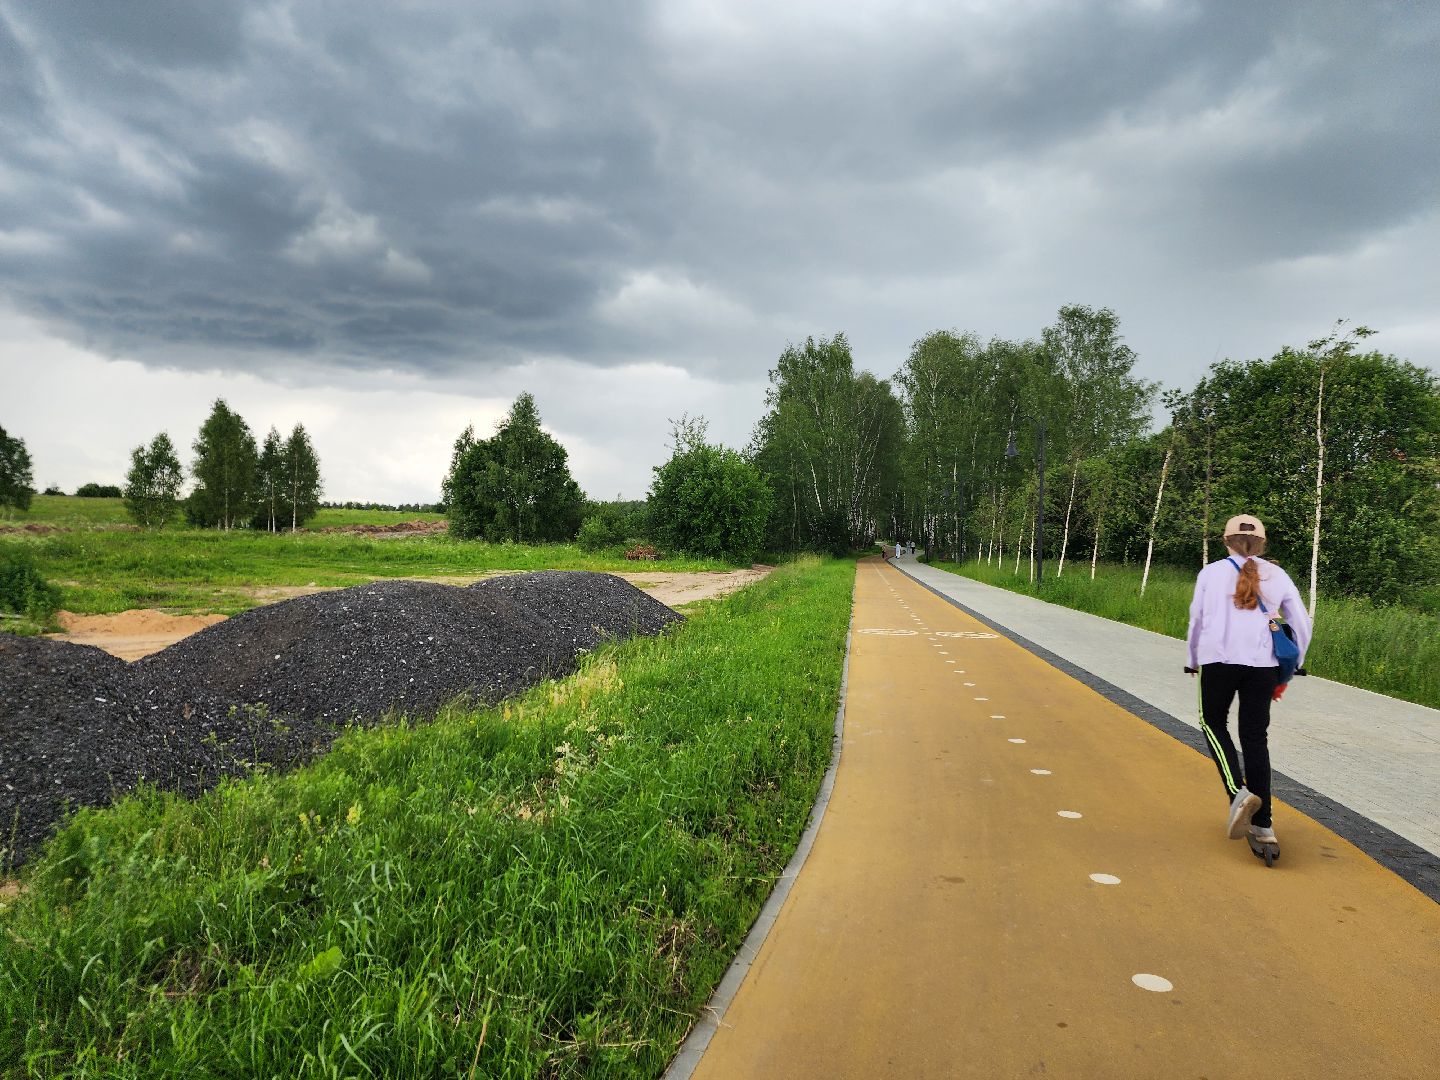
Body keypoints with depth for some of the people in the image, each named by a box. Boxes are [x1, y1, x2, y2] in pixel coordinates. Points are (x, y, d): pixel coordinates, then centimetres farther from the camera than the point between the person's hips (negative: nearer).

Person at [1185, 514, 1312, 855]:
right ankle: (1263, 826, 8)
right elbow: (1303, 626, 14)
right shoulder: (1277, 576, 14)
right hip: (1263, 664, 2)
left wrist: (1194, 661, 26)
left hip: (1218, 659, -2)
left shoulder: (1212, 572, 8)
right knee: (1256, 737, 9)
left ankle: (1238, 791, -8)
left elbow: (1196, 620, 11)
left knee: (1213, 723, 16)